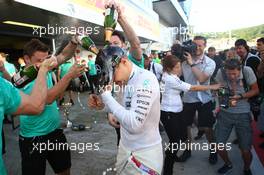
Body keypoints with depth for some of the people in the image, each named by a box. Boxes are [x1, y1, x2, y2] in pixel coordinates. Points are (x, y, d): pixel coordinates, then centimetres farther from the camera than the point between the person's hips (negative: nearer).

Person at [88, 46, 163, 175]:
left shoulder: (145, 80, -24)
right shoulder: (127, 80, 2)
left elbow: (134, 125, -31)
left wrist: (106, 96, -25)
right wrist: (102, 105, -5)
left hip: (144, 153, -7)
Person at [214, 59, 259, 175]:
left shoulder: (247, 71, -15)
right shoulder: (221, 73, -14)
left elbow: (255, 90, -3)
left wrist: (240, 97, -19)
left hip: (243, 114, -1)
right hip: (225, 113, 1)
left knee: (245, 150, 0)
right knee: (218, 145, 1)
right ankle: (228, 164, 34)